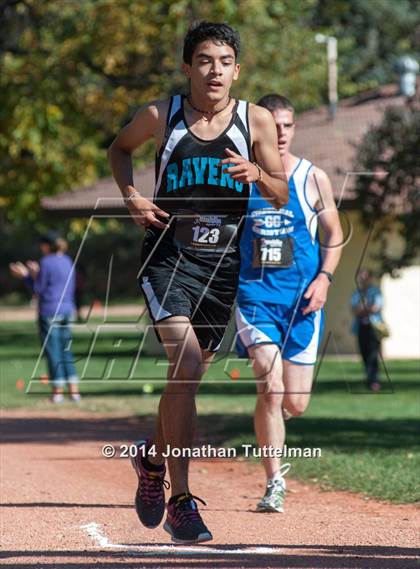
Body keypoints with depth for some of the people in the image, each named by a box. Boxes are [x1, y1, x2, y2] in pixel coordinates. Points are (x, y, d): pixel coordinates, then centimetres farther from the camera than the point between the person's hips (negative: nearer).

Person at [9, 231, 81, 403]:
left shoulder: (46, 262, -12)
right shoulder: (68, 262, 10)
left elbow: (38, 289, -8)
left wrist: (26, 275, 5)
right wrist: (36, 273, 22)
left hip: (49, 313, -7)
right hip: (66, 311, 7)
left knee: (52, 352, 1)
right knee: (66, 351, 12)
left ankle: (58, 391, 2)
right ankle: (74, 390, 8)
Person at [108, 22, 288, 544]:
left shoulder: (255, 120, 1)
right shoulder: (161, 116, -1)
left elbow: (282, 197, 5)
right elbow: (119, 148, 19)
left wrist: (256, 174, -16)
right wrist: (132, 196, 2)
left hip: (222, 262, 3)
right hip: (168, 256, -3)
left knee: (191, 373, 14)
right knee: (186, 365, -21)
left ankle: (154, 456, 44)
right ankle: (179, 500, -17)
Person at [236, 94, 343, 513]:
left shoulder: (313, 179, 5)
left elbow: (334, 234, 10)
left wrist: (324, 278, -5)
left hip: (301, 298, 1)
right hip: (254, 294, -1)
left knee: (295, 404, 2)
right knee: (270, 387, -18)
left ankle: (270, 438, 39)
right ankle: (274, 484, -10)